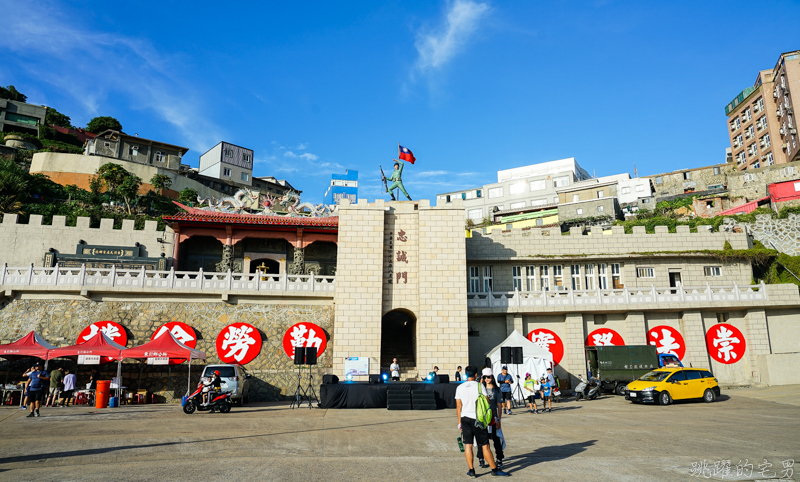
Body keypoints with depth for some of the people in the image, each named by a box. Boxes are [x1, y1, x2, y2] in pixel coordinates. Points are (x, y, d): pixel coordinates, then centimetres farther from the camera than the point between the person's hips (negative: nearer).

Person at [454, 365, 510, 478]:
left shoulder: (460, 388, 2)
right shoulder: (479, 386, -5)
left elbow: (458, 407, 5)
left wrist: (459, 422, 12)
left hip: (465, 418, 2)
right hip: (478, 418, -2)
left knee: (468, 445, 8)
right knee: (485, 445, 4)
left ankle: (471, 471, 11)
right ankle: (494, 469, 13)